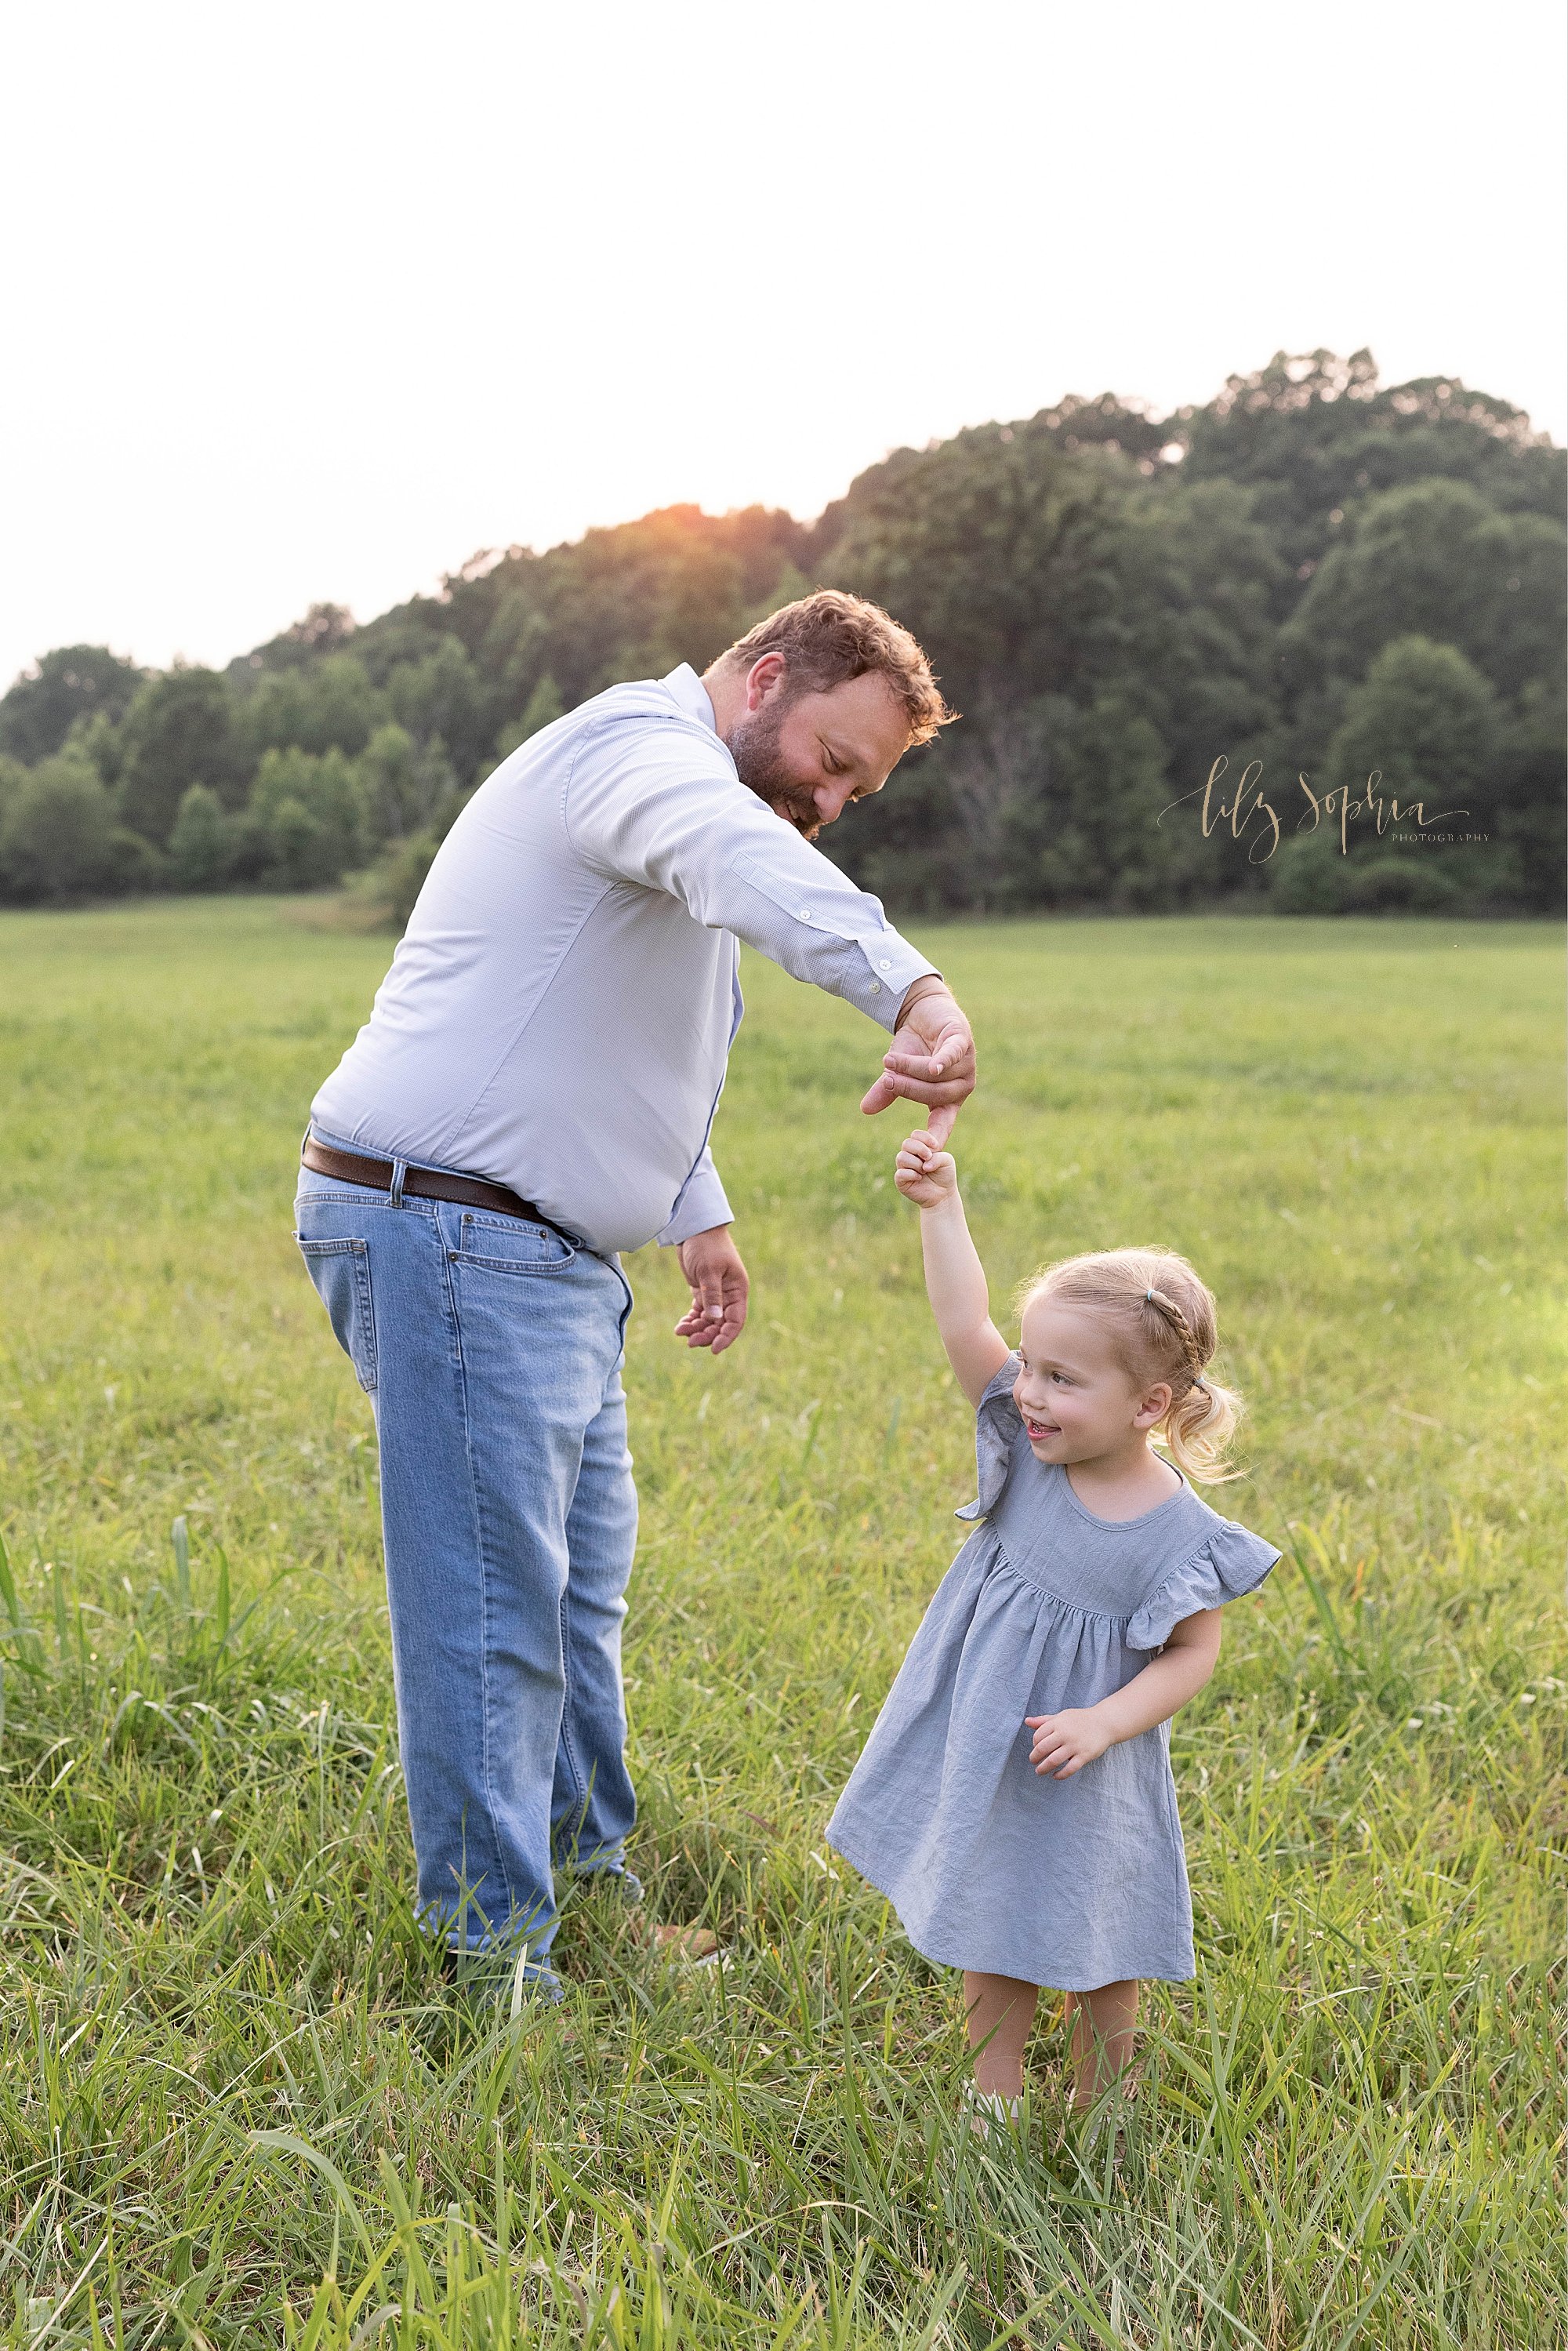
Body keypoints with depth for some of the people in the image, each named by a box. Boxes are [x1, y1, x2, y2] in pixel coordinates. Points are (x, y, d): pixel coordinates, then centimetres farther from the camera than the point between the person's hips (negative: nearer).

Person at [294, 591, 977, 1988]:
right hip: (452, 1241, -11)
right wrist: (914, 990, -55)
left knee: (582, 1572, 20)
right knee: (494, 1604, -7)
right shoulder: (643, 747, -14)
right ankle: (496, 1963, 2)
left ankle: (586, 1862, 35)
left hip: (549, 1256, 11)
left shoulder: (678, 804, 22)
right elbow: (746, 867, -38)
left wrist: (697, 1215, 27)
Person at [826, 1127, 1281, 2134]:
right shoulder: (1031, 1447, -12)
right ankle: (995, 2090, 40)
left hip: (1087, 1779, -4)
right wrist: (941, 1207, -25)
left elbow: (1193, 1653, -13)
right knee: (988, 1931, 20)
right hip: (984, 1757, 4)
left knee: (1096, 1949, 14)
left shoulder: (1179, 1536, -22)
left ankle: (1098, 2108, 37)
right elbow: (966, 1327, -19)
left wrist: (1104, 1721, -25)